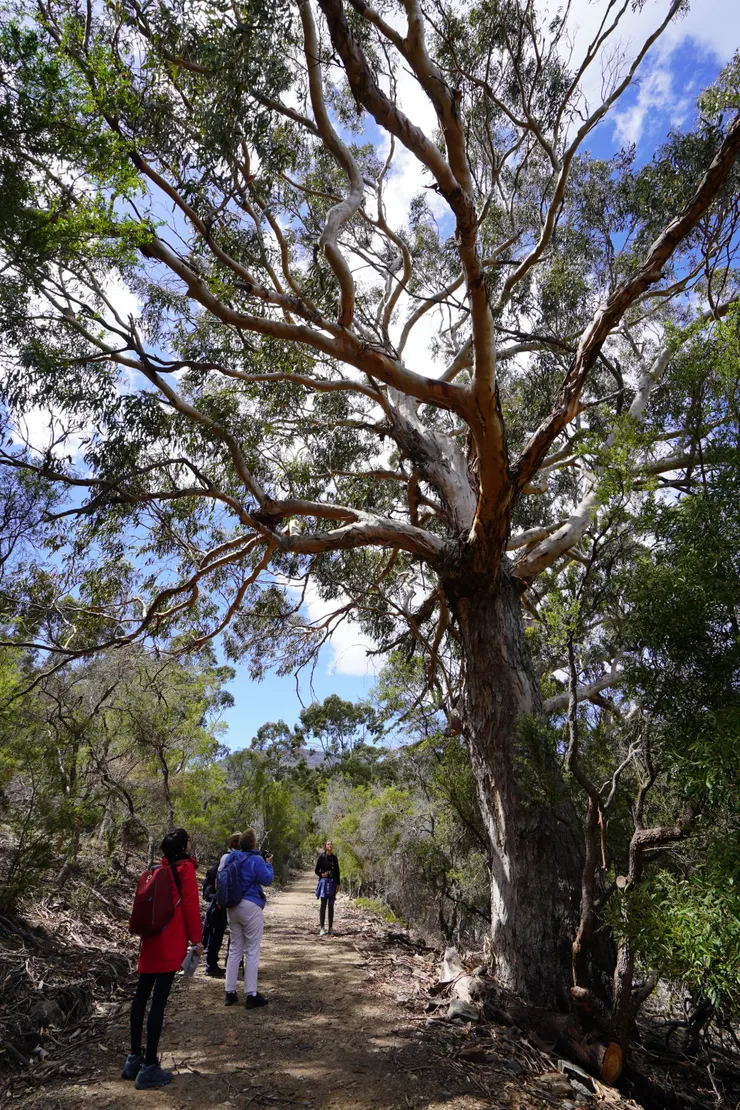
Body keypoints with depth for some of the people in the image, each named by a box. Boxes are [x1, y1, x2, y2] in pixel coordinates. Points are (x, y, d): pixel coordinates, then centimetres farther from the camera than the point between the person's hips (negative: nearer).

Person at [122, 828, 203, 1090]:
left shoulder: (160, 869, 10)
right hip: (172, 942, -7)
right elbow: (190, 904, -12)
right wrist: (196, 939, -5)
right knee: (159, 1000, -3)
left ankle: (134, 1058, 26)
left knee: (141, 995, 16)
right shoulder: (186, 868, -10)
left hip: (151, 939, 7)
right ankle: (149, 1067, 3)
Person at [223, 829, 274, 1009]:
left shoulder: (231, 857, 5)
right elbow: (267, 880, -10)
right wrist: (268, 864, 3)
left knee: (234, 950, 15)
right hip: (251, 906, -6)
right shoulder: (256, 859, -15)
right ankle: (251, 995, 3)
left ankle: (230, 992, 19)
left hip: (233, 907, 7)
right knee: (252, 951, 1)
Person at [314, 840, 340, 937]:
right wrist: (321, 874, -17)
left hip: (332, 882, 3)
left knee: (331, 905, 6)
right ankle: (321, 928, -2)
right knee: (323, 904, -6)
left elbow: (337, 871, 12)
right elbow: (317, 870, 2)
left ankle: (331, 928, 12)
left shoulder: (334, 858, 9)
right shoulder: (321, 857, -2)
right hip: (324, 881, -3)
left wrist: (338, 884, 9)